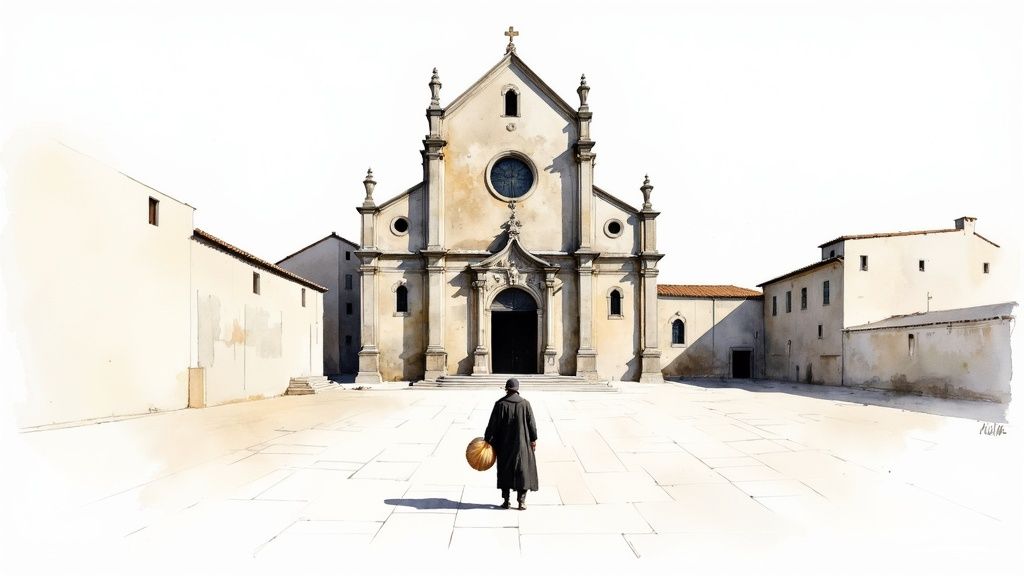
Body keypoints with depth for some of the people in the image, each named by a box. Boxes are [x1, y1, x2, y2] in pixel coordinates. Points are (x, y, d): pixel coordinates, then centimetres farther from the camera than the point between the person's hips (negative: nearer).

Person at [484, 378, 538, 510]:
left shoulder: (500, 404, -10)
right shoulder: (525, 403, -7)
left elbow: (492, 424, -8)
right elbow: (532, 423, -3)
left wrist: (488, 440, 0)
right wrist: (534, 439, 6)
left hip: (504, 444, 0)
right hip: (522, 443, 0)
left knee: (505, 471, 12)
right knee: (523, 471, 9)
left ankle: (506, 501, 15)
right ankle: (522, 501, 7)